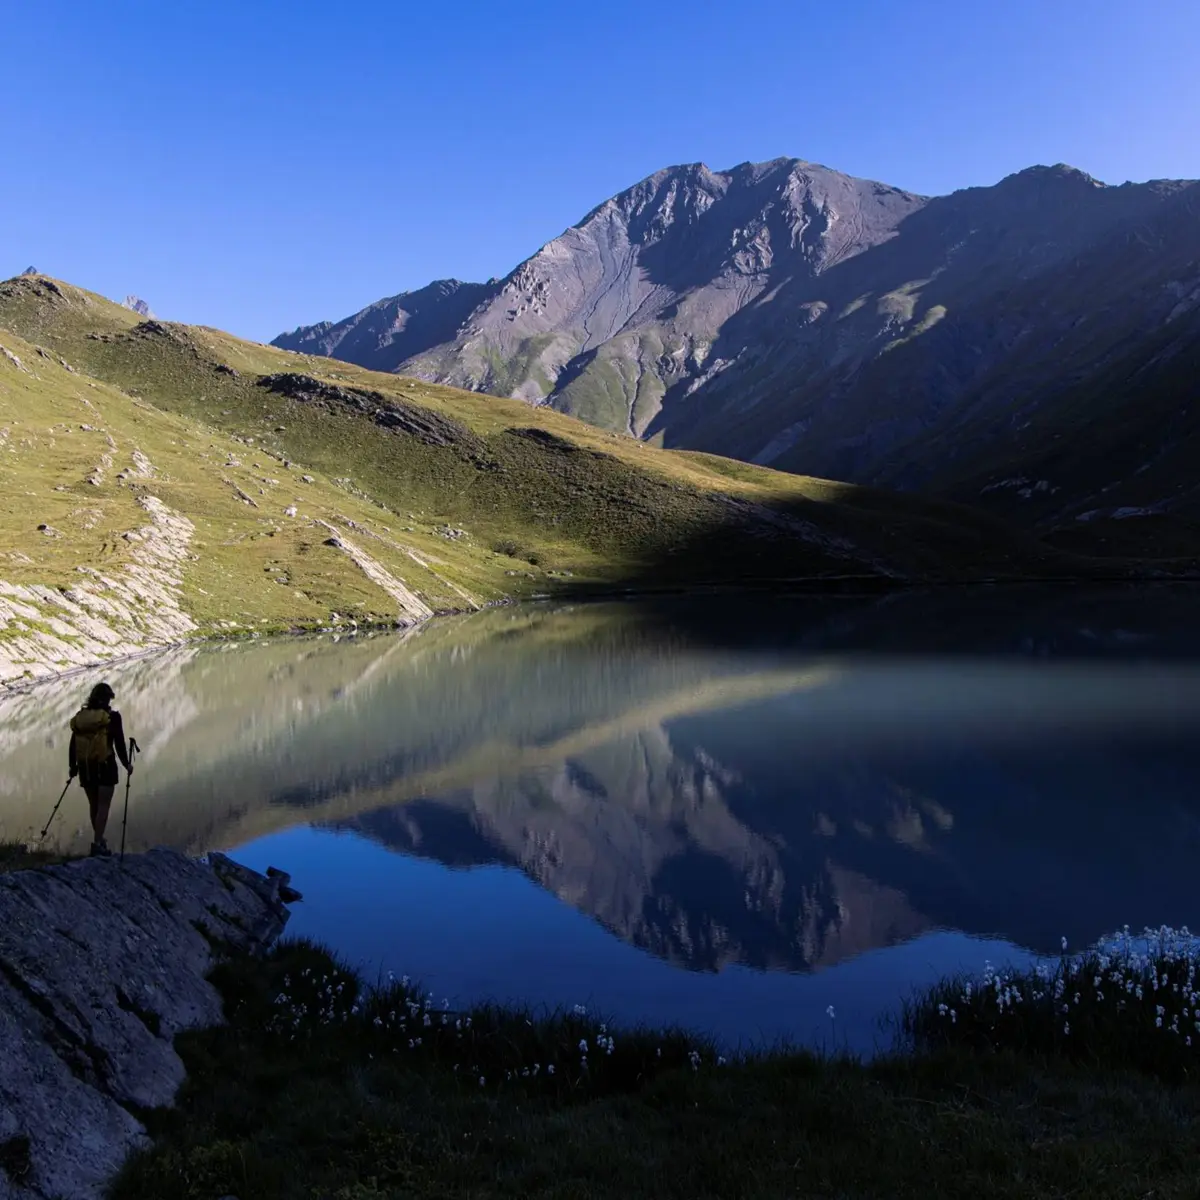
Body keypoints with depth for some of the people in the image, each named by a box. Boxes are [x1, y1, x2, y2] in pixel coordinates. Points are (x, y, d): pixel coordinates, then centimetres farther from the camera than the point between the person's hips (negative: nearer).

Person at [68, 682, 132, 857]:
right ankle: (97, 843, -10)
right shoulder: (112, 717, -7)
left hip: (85, 768, 5)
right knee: (103, 805, -1)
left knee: (93, 804, 17)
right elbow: (119, 744, -8)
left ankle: (99, 839, 29)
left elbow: (73, 744, 8)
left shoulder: (80, 716, 5)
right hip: (105, 766, -5)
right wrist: (126, 764, 3)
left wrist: (73, 766, 18)